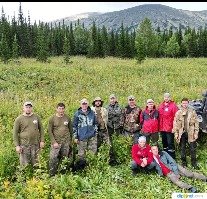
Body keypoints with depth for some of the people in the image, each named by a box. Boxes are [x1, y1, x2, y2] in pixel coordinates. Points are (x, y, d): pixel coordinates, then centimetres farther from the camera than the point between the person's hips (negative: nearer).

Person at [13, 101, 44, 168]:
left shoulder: (36, 117, 3)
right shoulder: (19, 119, -4)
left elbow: (41, 129, 8)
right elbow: (15, 133, -1)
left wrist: (42, 141, 3)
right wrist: (17, 145, -6)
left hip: (35, 144, 2)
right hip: (24, 145, -2)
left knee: (35, 164, 11)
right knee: (24, 165, 3)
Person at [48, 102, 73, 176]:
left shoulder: (67, 118, 3)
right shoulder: (52, 118, -3)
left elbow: (70, 129, 13)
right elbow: (50, 131, -3)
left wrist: (70, 140, 13)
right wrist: (54, 142, -10)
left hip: (66, 142, 2)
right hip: (56, 142, -2)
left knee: (64, 159, 8)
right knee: (53, 159, -7)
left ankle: (62, 174, 21)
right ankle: (52, 175, 7)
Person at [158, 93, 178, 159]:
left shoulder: (173, 105, -8)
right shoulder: (161, 105, 10)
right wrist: (159, 125, 9)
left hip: (169, 128, -6)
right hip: (162, 128, 6)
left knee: (170, 143, -4)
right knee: (164, 143, 17)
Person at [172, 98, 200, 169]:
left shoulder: (192, 112, 1)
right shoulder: (178, 112, 3)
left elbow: (196, 123, 1)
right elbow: (175, 123, 3)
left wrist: (196, 133, -3)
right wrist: (176, 133, -3)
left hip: (190, 133, -1)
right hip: (181, 133, 1)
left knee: (193, 149, 4)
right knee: (182, 149, 9)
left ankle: (194, 163, 18)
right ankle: (184, 162, 22)